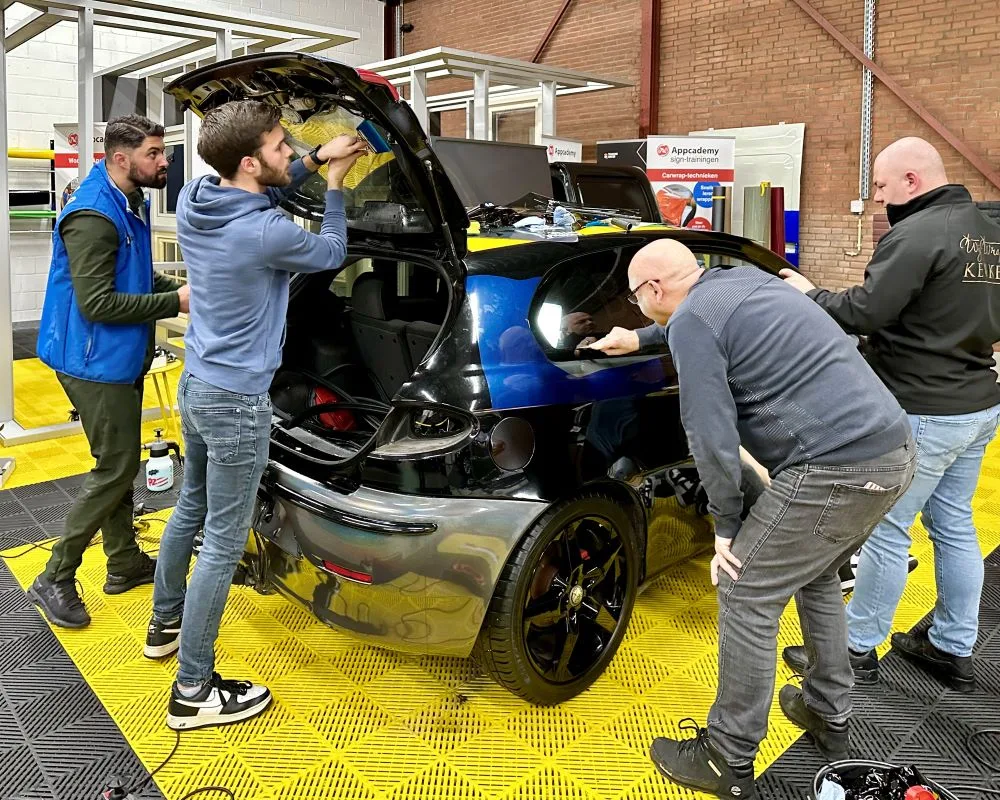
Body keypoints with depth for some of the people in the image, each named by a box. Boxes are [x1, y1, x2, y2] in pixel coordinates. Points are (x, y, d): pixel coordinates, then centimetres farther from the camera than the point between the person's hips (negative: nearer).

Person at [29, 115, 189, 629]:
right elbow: (96, 304, -25)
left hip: (120, 360, 10)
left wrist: (178, 288, 1)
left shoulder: (130, 205, 10)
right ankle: (55, 580, 10)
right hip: (94, 362, -10)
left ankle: (125, 562, 30)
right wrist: (174, 303, -21)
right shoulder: (93, 216, -22)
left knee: (119, 464, 17)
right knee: (116, 468, -4)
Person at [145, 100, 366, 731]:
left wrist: (314, 163, 10)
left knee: (190, 511, 26)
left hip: (197, 385, 9)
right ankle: (194, 692, 13)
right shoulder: (267, 233, -25)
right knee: (224, 544, 1)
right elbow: (331, 254, -4)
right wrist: (333, 185, 9)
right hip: (237, 402, -9)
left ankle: (165, 626, 45)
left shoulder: (194, 200, -1)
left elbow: (256, 196, 20)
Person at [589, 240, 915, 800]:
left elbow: (713, 437, -15)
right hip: (891, 450, 10)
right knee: (816, 577, 27)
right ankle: (831, 716, 39)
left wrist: (727, 526, -3)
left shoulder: (691, 321, -10)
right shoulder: (743, 280, 17)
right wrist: (640, 340, 47)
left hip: (834, 469, -10)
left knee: (747, 599, 1)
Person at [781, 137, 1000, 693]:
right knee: (955, 527, 17)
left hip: (924, 413, -9)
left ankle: (858, 649, 14)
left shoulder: (918, 234, -18)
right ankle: (955, 650, 28)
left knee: (886, 531, 1)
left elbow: (865, 313, -22)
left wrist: (811, 295, -6)